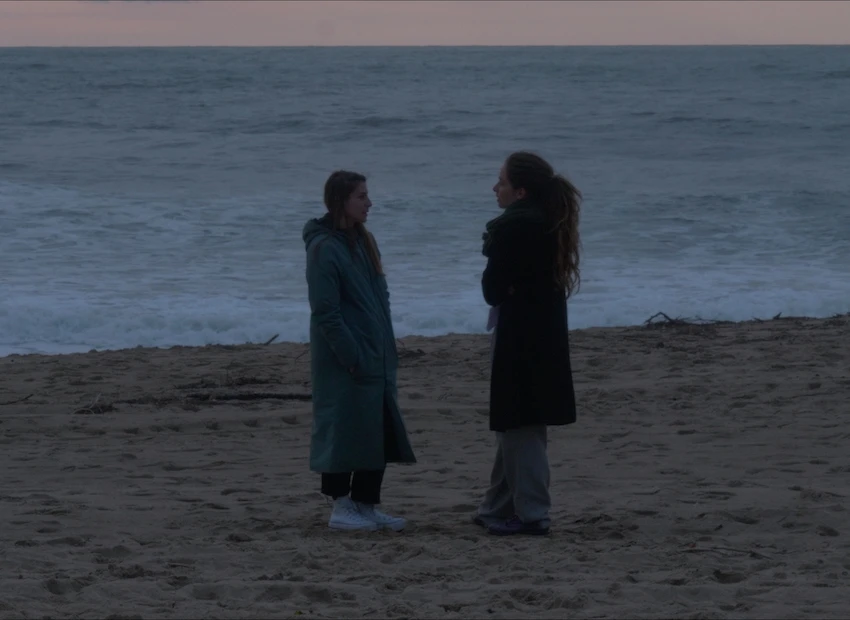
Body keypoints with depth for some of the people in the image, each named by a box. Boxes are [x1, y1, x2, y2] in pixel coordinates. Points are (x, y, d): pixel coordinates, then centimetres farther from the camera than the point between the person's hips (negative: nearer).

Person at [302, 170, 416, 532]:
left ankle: (366, 505, 17)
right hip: (345, 365, -8)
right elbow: (326, 312, -17)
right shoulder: (324, 248, -14)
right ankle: (341, 507, 6)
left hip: (375, 358, 8)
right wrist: (353, 357, -19)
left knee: (381, 431, 9)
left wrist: (387, 350, 12)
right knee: (345, 430, -3)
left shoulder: (363, 242, 12)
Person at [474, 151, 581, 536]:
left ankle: (531, 514, -1)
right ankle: (500, 509, 23)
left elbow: (493, 288, -15)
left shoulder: (512, 227, -17)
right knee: (516, 428, 15)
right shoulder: (550, 223, 11)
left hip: (518, 339, -9)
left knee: (518, 428, -3)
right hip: (547, 335, 9)